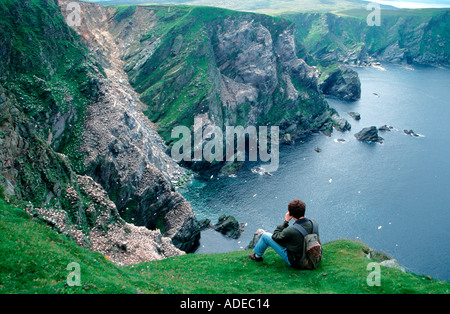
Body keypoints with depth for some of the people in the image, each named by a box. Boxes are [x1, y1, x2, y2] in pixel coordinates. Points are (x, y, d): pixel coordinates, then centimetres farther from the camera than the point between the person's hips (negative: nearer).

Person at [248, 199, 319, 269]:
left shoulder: (291, 230, -34)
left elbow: (275, 236, -14)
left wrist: (286, 221, -10)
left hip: (294, 261, -6)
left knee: (265, 236, 3)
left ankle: (257, 256, 29)